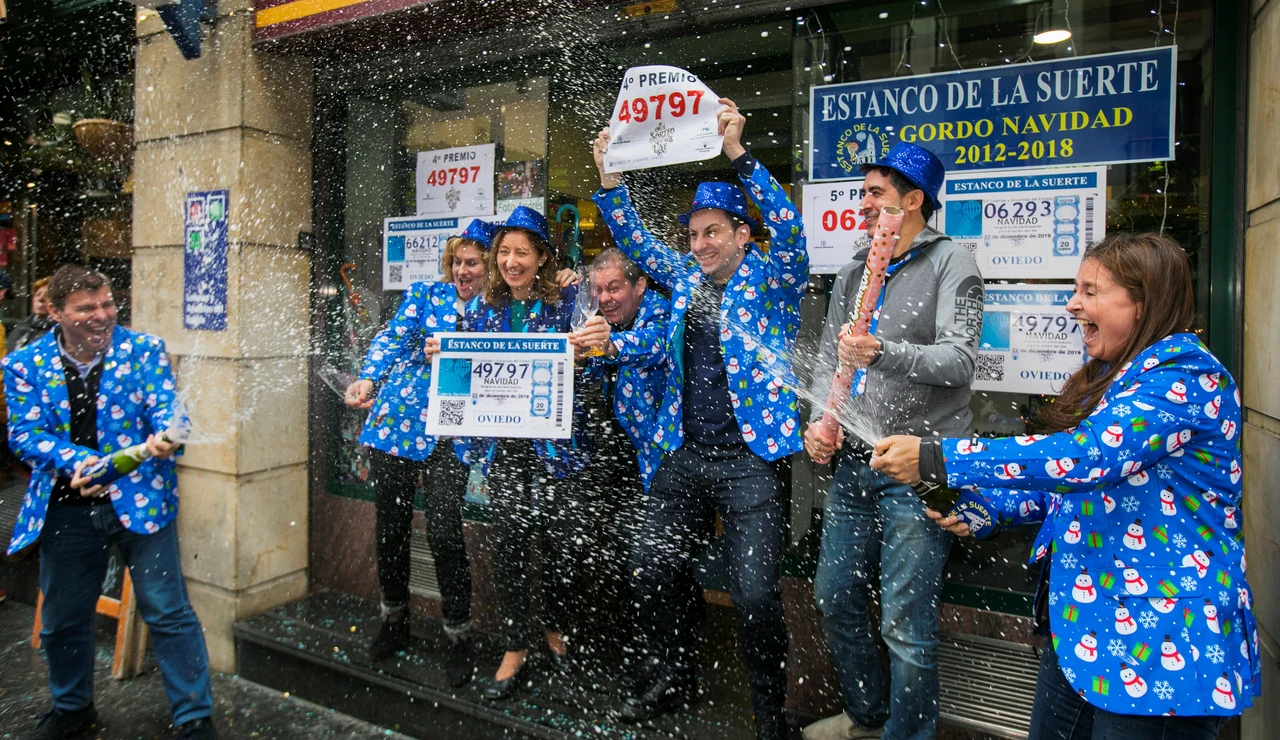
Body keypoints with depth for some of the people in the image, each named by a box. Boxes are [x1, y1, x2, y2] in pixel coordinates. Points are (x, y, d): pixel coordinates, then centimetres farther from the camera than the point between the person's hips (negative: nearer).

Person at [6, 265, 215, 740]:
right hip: (66, 508, 3)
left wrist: (166, 437, -35)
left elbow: (165, 407, -11)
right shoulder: (25, 365, 0)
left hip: (140, 499, -2)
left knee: (167, 612, -2)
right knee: (62, 619, 19)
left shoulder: (144, 349, -3)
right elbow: (24, 434, -5)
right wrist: (76, 462, -23)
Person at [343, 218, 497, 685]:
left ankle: (459, 637, 10)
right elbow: (394, 338, -3)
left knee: (444, 533, -9)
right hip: (398, 420, 2)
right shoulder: (426, 294, 8)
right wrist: (368, 379, -19)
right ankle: (394, 620, 32)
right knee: (391, 524, 10)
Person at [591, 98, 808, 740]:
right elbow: (635, 241, 16)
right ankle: (674, 680, 30)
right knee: (650, 571, 9)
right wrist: (610, 177, 2)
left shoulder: (772, 278, -1)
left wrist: (738, 152, -25)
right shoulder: (686, 277, 14)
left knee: (755, 594, -7)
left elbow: (786, 227, -17)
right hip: (684, 456, 6)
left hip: (750, 459, -6)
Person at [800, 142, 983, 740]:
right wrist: (821, 420, -3)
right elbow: (827, 358, 14)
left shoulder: (950, 263, -3)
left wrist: (885, 352, -30)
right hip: (854, 460, 7)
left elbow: (959, 358, -14)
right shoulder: (852, 273, 16)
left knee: (905, 623, -3)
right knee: (834, 597, 16)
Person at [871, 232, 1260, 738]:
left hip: (1158, 642, -9)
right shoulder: (1107, 377, 12)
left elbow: (1086, 456, -31)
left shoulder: (1187, 374, -17)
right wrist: (984, 510, 1)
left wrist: (937, 459, -31)